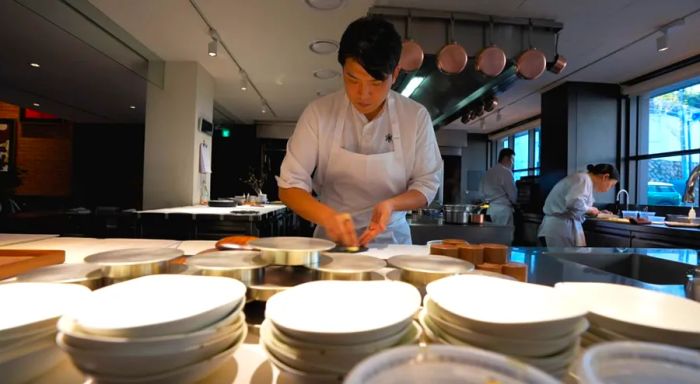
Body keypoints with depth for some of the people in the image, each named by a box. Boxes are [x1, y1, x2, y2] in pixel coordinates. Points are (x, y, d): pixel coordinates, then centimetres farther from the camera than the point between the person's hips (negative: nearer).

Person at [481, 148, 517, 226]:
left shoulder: (488, 172, 10)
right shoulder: (506, 172, -10)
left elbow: (483, 192, 10)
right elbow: (513, 194, -7)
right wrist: (513, 202, 12)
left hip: (489, 209, 7)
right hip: (503, 210, -7)